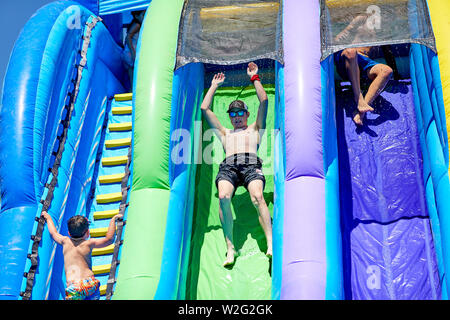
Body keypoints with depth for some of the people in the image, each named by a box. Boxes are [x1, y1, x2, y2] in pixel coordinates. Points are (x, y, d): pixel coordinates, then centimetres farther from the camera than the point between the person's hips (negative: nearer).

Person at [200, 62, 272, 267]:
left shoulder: (255, 129, 32)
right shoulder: (224, 133, 37)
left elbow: (264, 101, 25)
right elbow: (204, 109, 37)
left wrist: (254, 77, 32)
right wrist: (214, 86, 45)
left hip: (251, 164, -1)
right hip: (228, 167, 1)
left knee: (257, 197, -32)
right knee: (223, 197, -32)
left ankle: (271, 244, -41)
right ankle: (230, 248, -32)